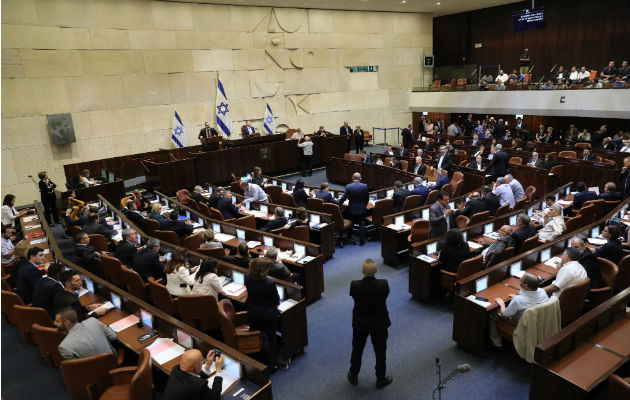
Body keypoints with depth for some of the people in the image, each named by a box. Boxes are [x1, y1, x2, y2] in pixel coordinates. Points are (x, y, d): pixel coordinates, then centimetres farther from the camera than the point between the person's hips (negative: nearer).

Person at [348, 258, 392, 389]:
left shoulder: (354, 285, -26)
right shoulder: (383, 284, -27)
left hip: (360, 323, 1)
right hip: (379, 323, -1)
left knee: (357, 349, 22)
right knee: (380, 351, 20)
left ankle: (353, 376, 41)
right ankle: (381, 379, 35)